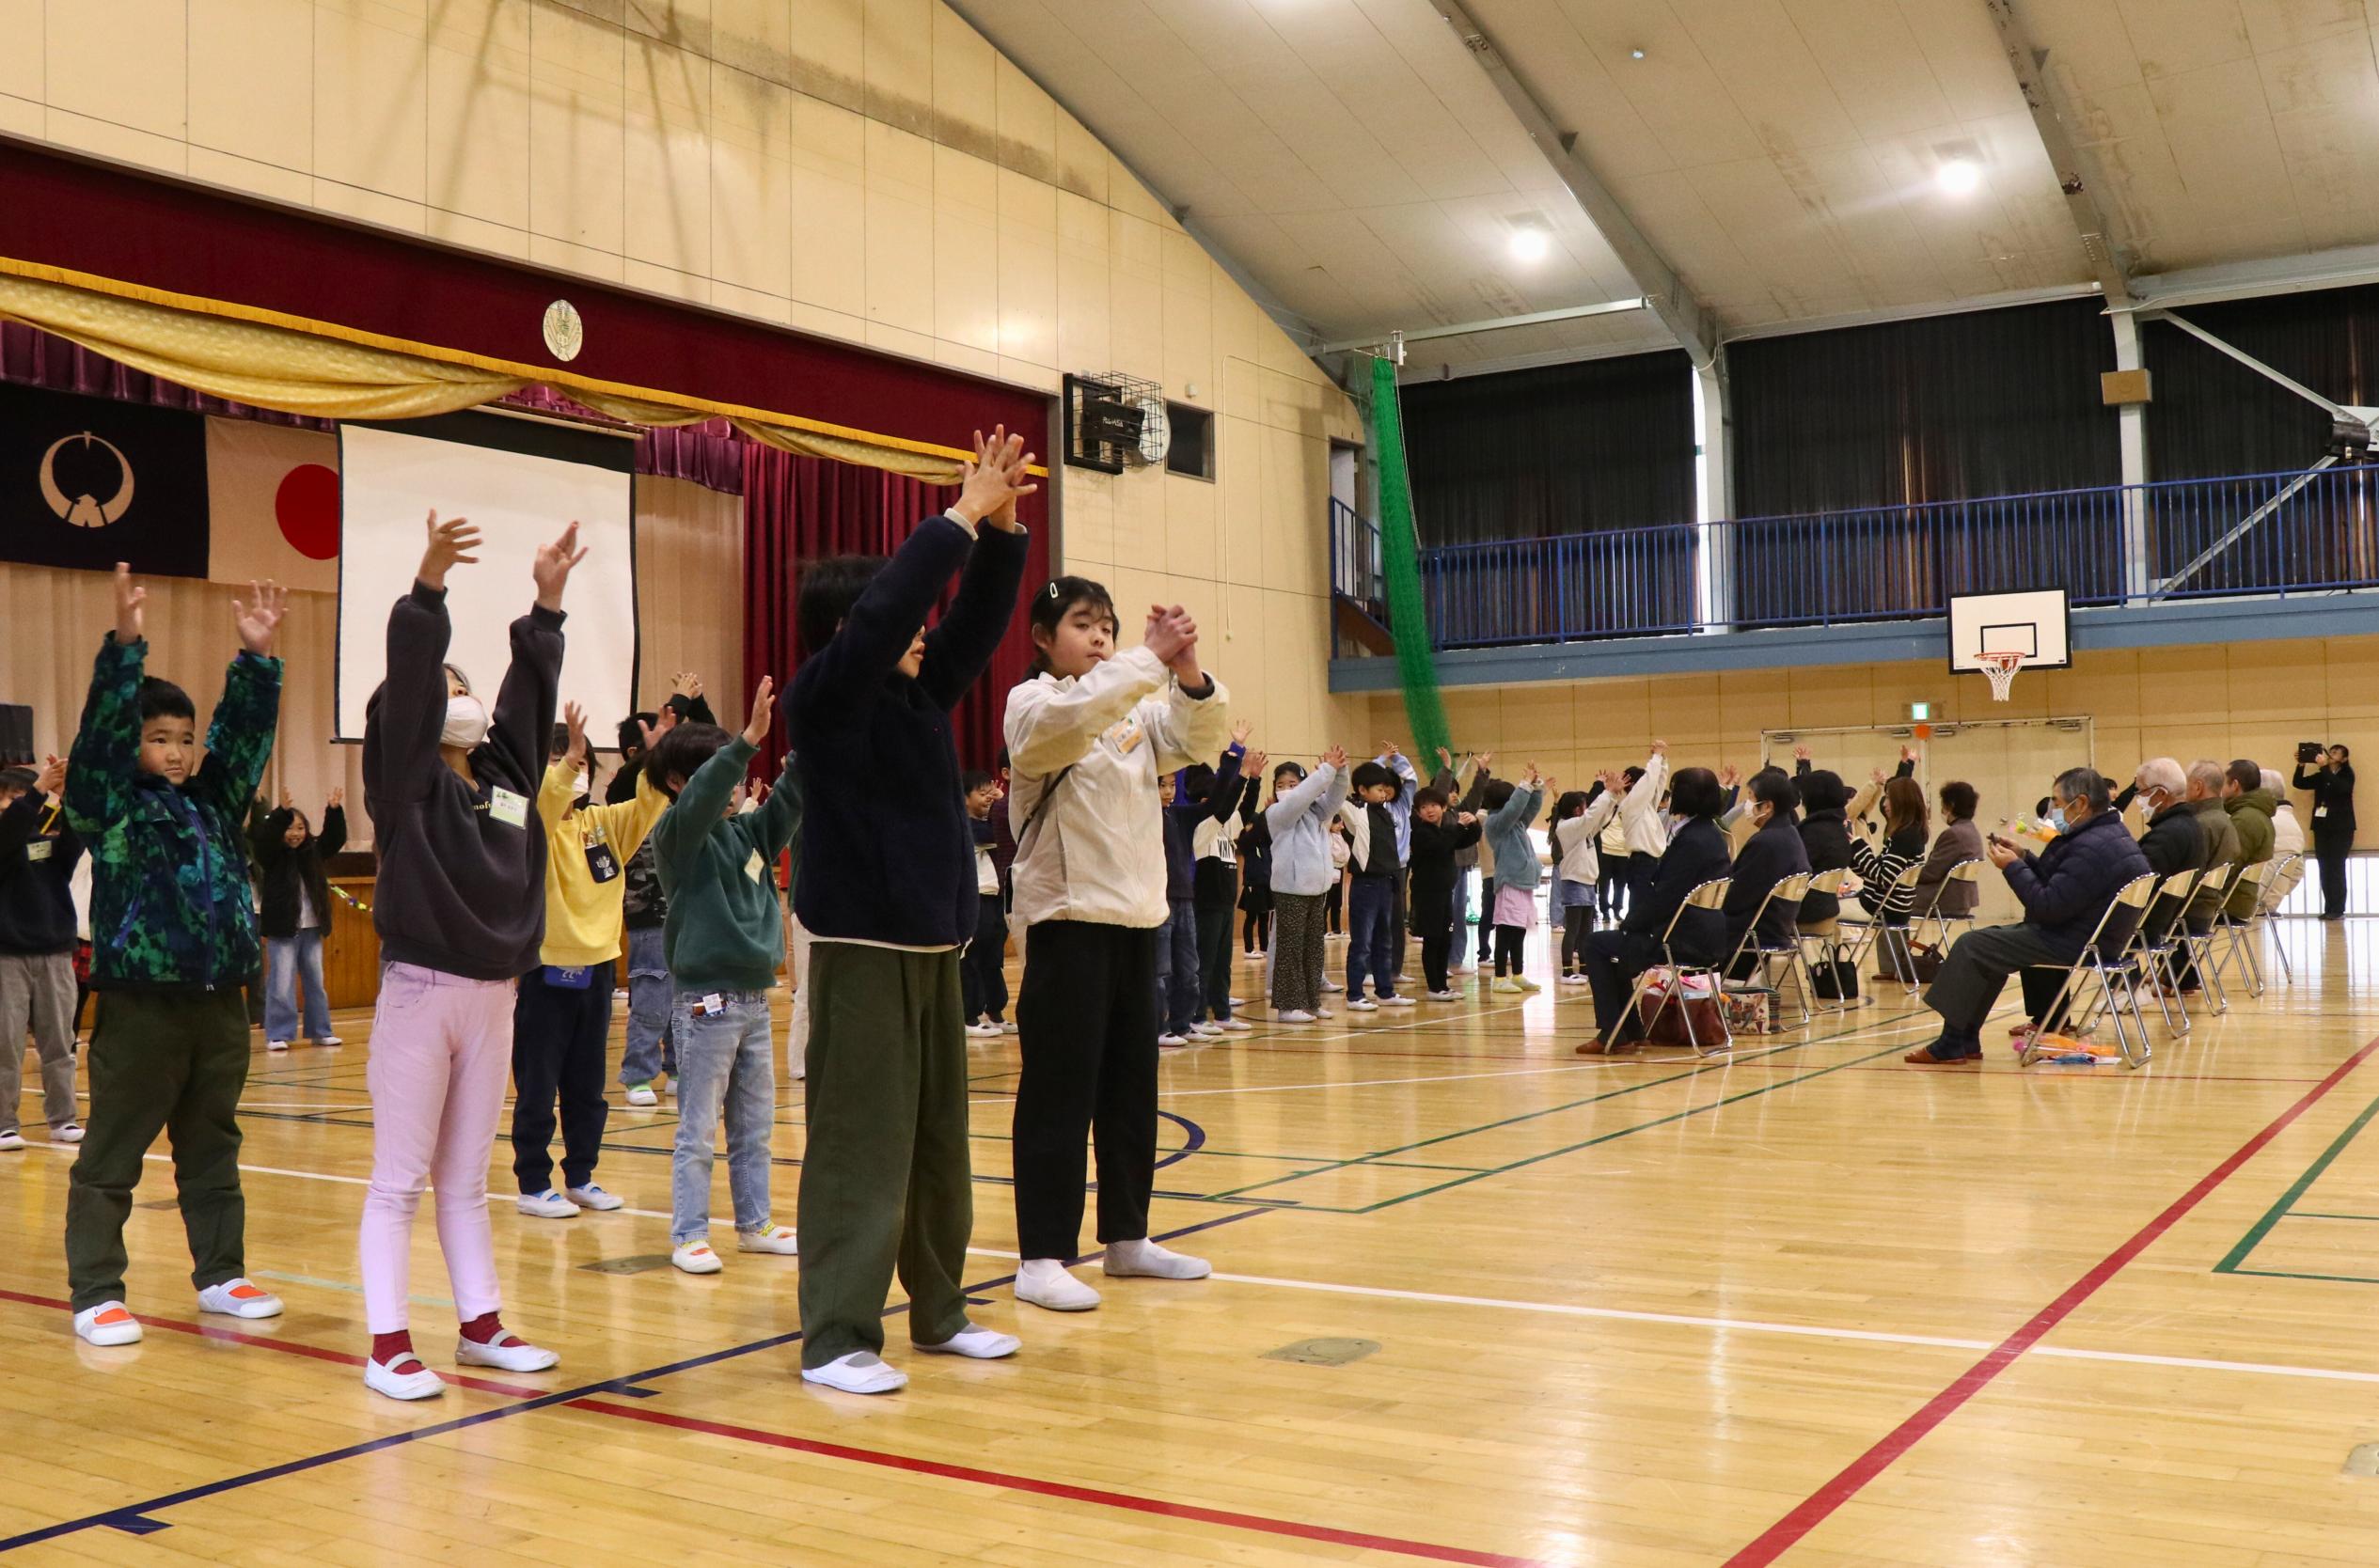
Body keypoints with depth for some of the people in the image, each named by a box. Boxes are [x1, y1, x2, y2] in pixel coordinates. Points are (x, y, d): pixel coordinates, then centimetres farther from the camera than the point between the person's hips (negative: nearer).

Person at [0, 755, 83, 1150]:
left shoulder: (54, 836, 8)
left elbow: (77, 837, -13)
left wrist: (65, 795, -29)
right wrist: (39, 790, -34)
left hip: (56, 952, 3)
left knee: (58, 1044, 6)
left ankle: (62, 1119, 12)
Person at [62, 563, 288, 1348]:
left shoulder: (215, 800, 12)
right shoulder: (109, 805, -3)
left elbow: (244, 730, 6)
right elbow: (102, 727, -15)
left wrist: (256, 657, -5)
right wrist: (124, 645, -25)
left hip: (219, 1001, 6)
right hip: (142, 1004, -5)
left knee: (213, 1149, 14)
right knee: (111, 1156, 2)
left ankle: (221, 1274, 24)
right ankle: (96, 1294, 9)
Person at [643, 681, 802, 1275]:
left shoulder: (747, 830, 9)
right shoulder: (676, 834, -9)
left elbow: (788, 801, 3)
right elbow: (698, 800, -27)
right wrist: (748, 739, -38)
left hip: (754, 997, 7)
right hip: (705, 999, -7)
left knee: (755, 1126, 14)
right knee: (697, 1130, 0)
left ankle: (755, 1224, 24)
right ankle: (688, 1235, 7)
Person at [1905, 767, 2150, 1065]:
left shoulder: (2092, 848, -25)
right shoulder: (2112, 833, 11)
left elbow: (2047, 907, -26)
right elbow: (2057, 882, 17)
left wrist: (2013, 867, -15)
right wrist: (2023, 857, 6)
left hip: (2076, 944, -11)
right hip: (2092, 936, 11)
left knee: (1971, 946, -10)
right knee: (1985, 942, 19)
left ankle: (1951, 1045, -3)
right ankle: (1965, 1041, 15)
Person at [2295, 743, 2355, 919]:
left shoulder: (2347, 775, -1)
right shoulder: (2321, 777, 11)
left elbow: (2339, 788, -20)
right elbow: (2299, 783, 7)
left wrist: (2324, 767, -23)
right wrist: (2301, 765, -8)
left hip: (2341, 827, -4)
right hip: (2321, 826, 4)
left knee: (2336, 868, -9)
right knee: (2325, 869, 1)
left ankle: (2338, 910, -9)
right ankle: (2329, 909, 2)